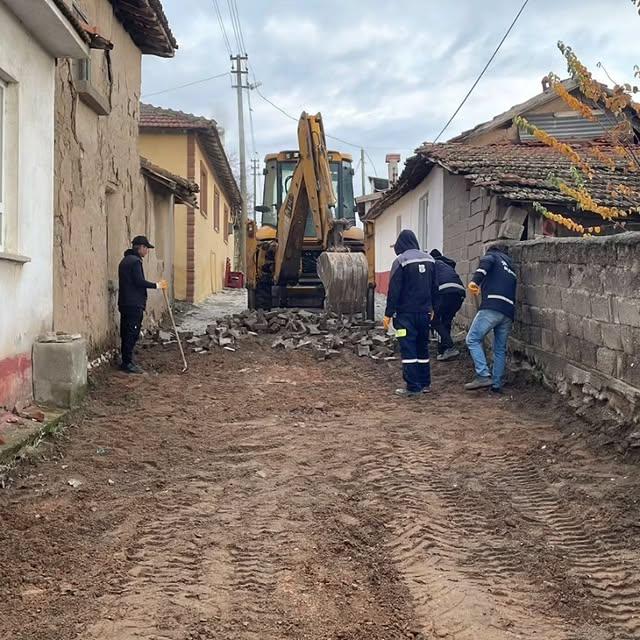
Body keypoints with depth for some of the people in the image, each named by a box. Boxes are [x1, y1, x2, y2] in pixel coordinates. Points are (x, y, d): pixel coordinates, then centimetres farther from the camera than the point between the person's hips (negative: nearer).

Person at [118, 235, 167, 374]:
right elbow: (139, 281, -20)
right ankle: (128, 363, -3)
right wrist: (157, 285, -11)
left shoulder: (126, 260, 18)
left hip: (125, 303, 10)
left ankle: (126, 361, 19)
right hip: (134, 304, -10)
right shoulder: (135, 261, -14)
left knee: (127, 333, 14)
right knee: (132, 333, -6)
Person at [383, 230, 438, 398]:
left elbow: (394, 290, -13)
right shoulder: (429, 259, 9)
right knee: (422, 347, 15)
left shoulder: (401, 261, -11)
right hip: (424, 312, 6)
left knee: (408, 349, -4)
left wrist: (388, 313, -9)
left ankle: (413, 387, -6)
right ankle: (425, 383, 21)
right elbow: (434, 288, 15)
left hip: (406, 313, -6)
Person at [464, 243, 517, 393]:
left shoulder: (493, 255, 14)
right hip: (509, 311, 7)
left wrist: (475, 280, -23)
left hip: (492, 307, -7)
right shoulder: (511, 268, 34)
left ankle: (483, 376, -15)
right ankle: (497, 384, 9)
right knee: (500, 349, 12)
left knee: (473, 339, -4)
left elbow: (486, 262, -10)